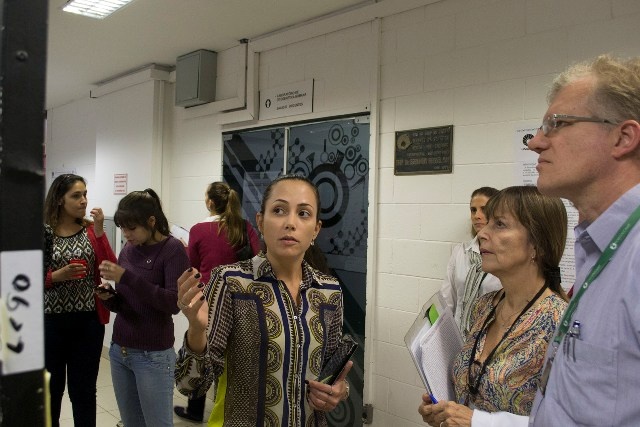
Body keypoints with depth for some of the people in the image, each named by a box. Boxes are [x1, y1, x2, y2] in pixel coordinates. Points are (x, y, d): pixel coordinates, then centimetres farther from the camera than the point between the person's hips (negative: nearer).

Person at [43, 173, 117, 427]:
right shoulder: (44, 232, -4)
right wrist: (58, 276, -19)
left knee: (84, 389, 11)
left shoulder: (92, 230, 2)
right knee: (51, 388, 12)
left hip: (88, 320, 1)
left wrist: (99, 231, -14)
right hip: (51, 321, -1)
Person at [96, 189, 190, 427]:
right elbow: (124, 305, 14)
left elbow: (174, 303, -22)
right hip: (118, 351, 6)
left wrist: (127, 277, -25)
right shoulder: (127, 250, 7)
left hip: (153, 356, -6)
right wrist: (108, 297, -8)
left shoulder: (172, 249, -12)